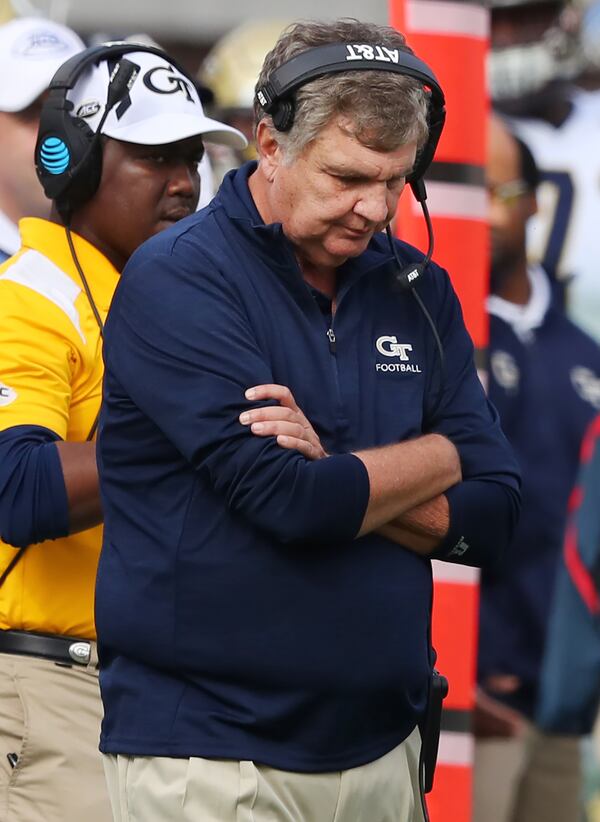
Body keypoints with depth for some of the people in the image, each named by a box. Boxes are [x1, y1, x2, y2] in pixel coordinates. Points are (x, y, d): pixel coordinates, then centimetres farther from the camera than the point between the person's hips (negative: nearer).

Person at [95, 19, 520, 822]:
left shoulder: (417, 290, 10)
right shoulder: (177, 280, -9)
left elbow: (491, 516, 3)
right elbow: (293, 504, -19)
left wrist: (333, 477, -12)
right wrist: (438, 456, -2)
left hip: (381, 747, 5)